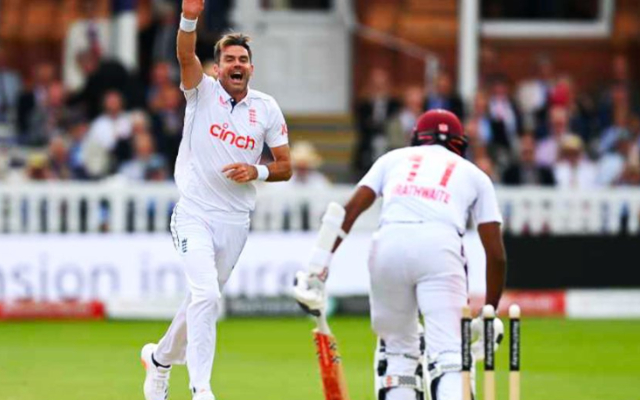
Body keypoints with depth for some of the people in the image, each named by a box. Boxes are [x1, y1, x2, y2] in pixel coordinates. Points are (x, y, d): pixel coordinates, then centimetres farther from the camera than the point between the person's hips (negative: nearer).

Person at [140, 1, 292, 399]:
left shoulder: (267, 109, 4)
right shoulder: (203, 92, -4)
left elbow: (285, 167, 8)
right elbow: (186, 55, -24)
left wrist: (257, 172, -14)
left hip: (236, 220, 4)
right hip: (195, 214, -4)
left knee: (203, 299, 14)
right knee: (206, 296, -20)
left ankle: (161, 358, 39)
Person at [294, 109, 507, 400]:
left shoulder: (394, 158, 31)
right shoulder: (474, 174, 29)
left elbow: (350, 210, 14)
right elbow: (496, 253, 20)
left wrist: (320, 265, 7)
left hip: (389, 244, 2)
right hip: (440, 244, -2)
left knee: (396, 344, 21)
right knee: (448, 351, -8)